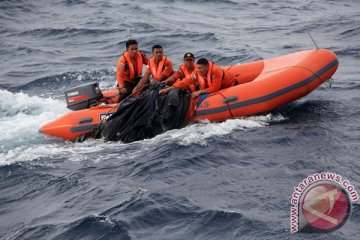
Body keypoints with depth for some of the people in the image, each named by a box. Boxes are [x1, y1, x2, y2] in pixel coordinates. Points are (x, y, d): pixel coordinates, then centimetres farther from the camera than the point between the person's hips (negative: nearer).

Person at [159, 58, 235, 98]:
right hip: (217, 87, 6)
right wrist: (168, 89, -27)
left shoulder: (215, 71, -36)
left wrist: (199, 92, -33)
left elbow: (214, 88, -33)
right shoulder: (198, 72, -19)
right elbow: (186, 81, -20)